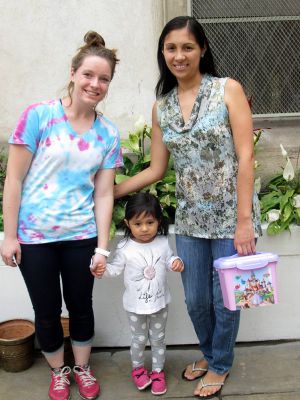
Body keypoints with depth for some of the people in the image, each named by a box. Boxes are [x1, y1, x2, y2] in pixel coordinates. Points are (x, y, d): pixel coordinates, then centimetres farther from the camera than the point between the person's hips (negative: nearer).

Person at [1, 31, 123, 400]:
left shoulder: (108, 133, 0)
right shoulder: (38, 116, -11)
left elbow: (103, 194, 1)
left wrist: (102, 247, -1)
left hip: (81, 235, 3)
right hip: (34, 236, -2)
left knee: (81, 307, 15)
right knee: (47, 312, 12)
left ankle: (82, 369, 40)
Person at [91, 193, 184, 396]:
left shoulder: (163, 242, -9)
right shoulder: (125, 248, -15)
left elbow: (168, 259, 5)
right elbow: (116, 267, -7)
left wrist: (176, 262, -16)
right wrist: (103, 270, -26)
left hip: (160, 302, 2)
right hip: (136, 305, -2)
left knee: (158, 339, 16)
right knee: (139, 339, 15)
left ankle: (158, 370, 36)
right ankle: (138, 368, 41)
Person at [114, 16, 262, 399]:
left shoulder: (229, 90, -7)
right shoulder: (160, 107, 6)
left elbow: (245, 158, -11)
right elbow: (155, 169, 11)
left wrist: (244, 220, -17)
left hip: (230, 216, -4)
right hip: (189, 219, 4)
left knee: (225, 300, 9)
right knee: (195, 300, 15)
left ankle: (219, 365, 36)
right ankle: (209, 353, 44)